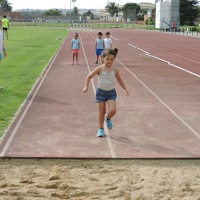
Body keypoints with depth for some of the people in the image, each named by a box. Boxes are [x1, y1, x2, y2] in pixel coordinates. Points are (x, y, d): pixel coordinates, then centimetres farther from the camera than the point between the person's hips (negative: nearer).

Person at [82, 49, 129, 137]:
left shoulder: (115, 70, -2)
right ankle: (101, 129, 20)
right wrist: (86, 87, -9)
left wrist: (125, 89, 15)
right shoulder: (100, 69, -9)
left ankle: (108, 118, 20)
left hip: (111, 92, 1)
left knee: (113, 111, -15)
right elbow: (89, 76, 0)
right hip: (101, 92, -1)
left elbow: (119, 79, 16)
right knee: (101, 112, 3)